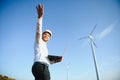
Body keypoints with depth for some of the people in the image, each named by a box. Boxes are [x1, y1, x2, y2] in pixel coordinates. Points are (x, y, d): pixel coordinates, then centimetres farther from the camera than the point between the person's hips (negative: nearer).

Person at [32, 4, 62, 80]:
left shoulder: (44, 47, 34)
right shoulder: (38, 41, 11)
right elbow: (38, 31, -10)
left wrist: (56, 61, 17)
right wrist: (40, 16, -25)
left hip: (42, 68, 9)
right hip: (40, 67, -9)